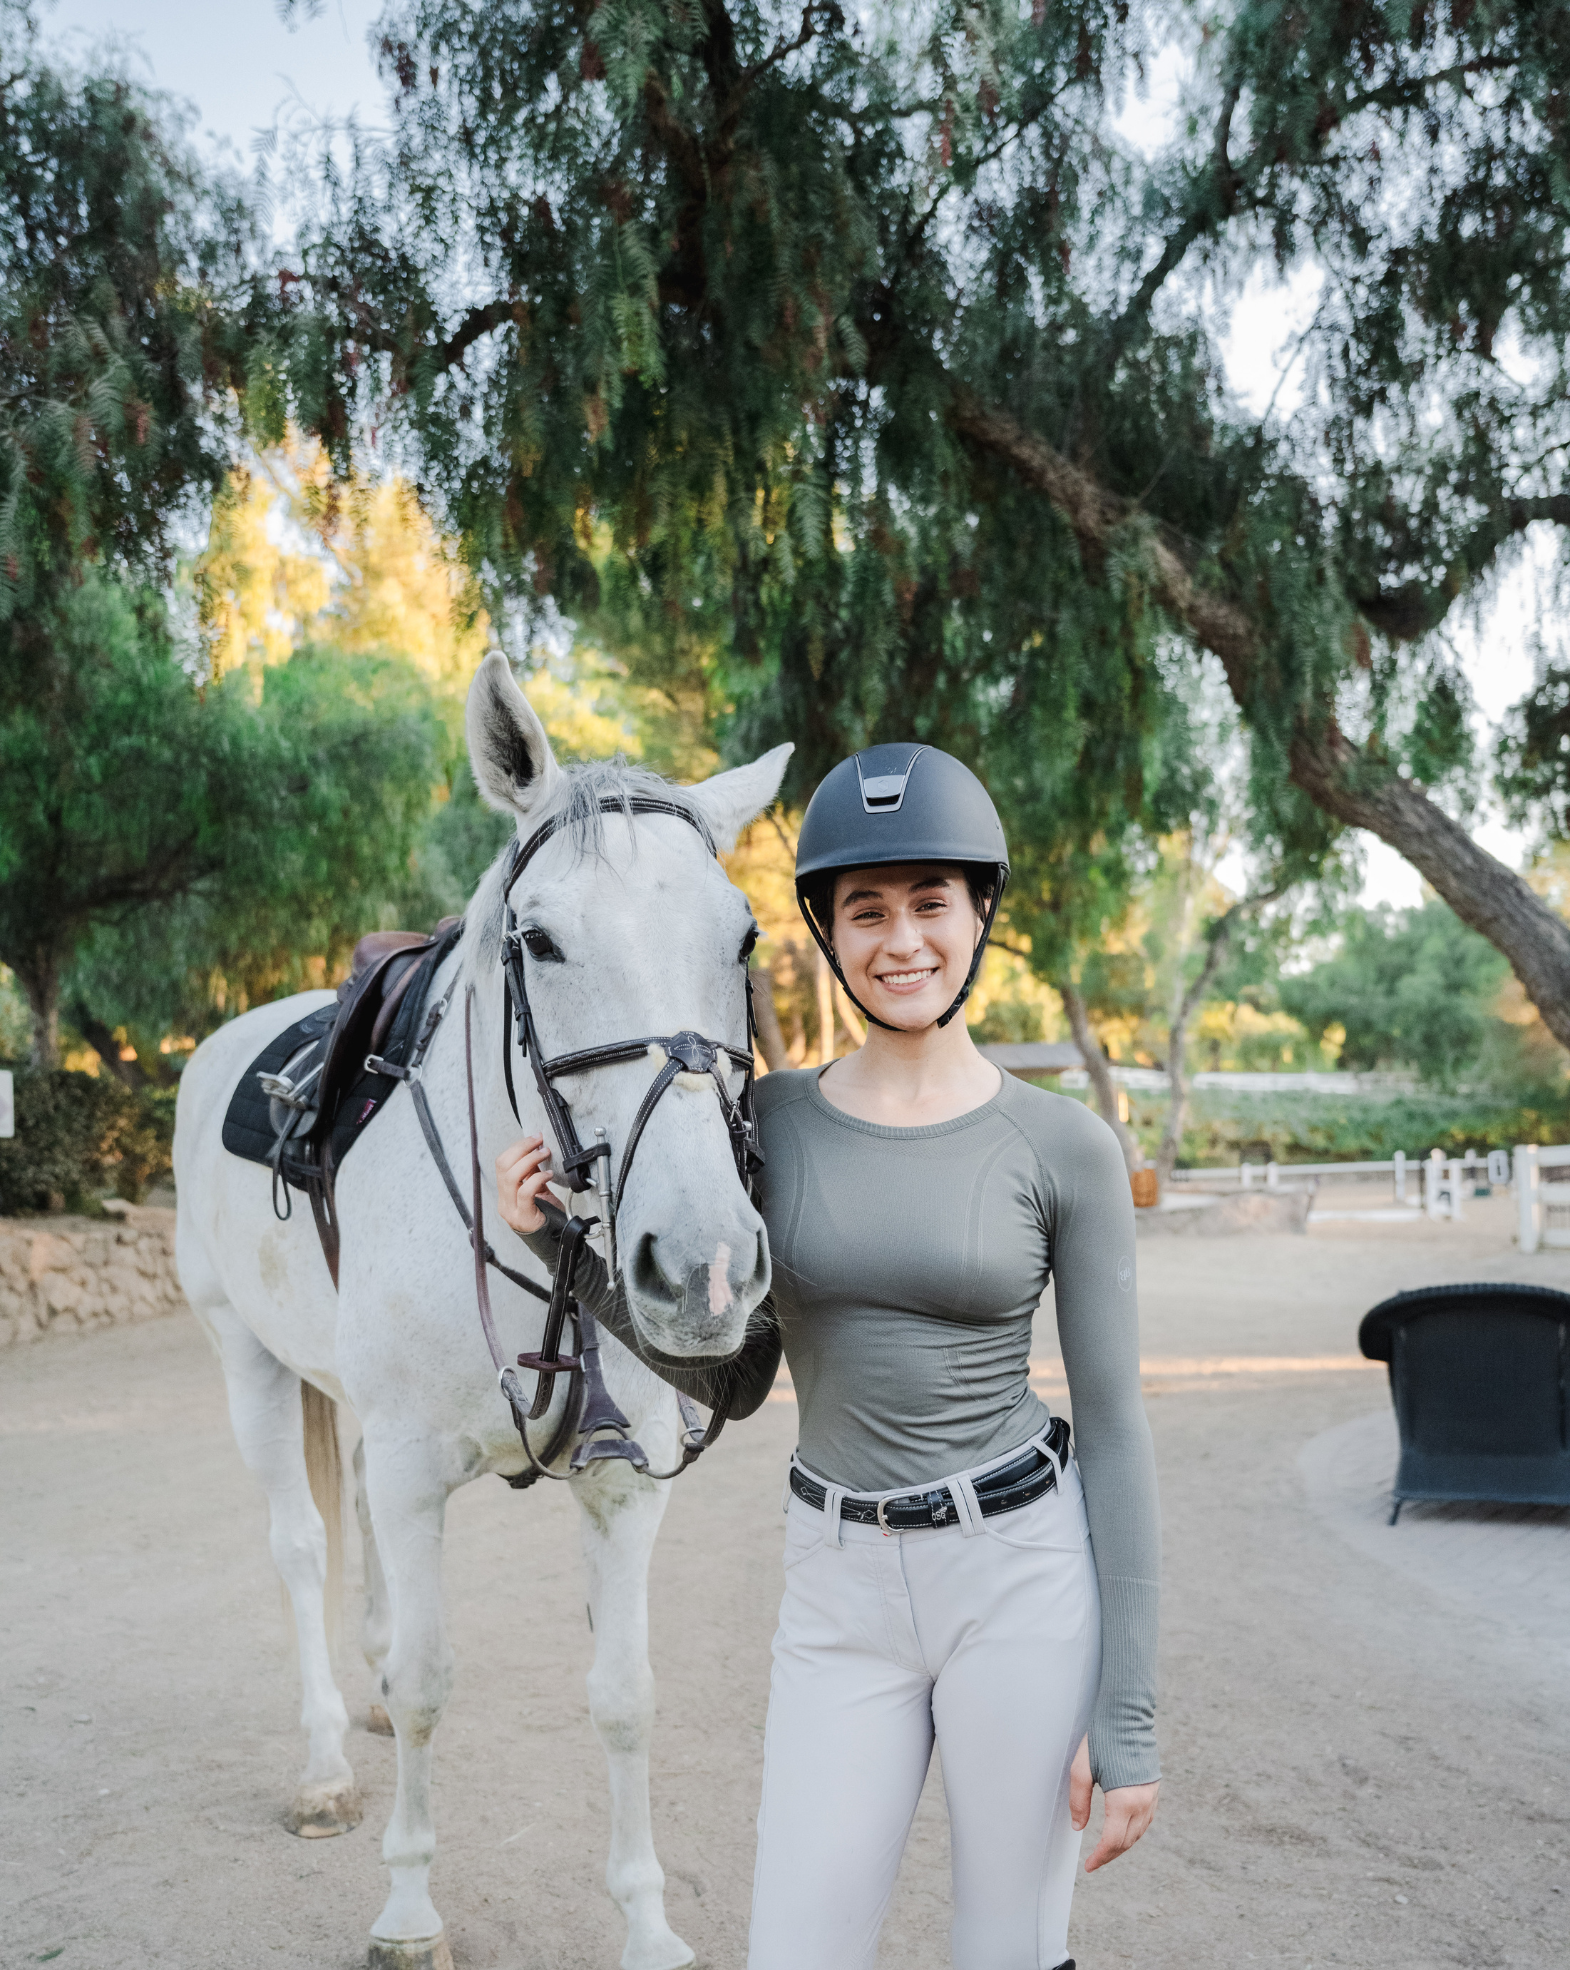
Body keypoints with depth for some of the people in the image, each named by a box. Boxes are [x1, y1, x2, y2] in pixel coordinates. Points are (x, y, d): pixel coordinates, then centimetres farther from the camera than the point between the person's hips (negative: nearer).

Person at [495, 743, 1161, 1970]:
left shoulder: (1064, 1148, -6)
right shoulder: (770, 1119, 1)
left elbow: (1116, 1426, -4)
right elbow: (730, 1380, 7)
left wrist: (1129, 1716, -6)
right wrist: (567, 1238, -6)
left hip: (1024, 1571, -2)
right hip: (839, 1593, 2)